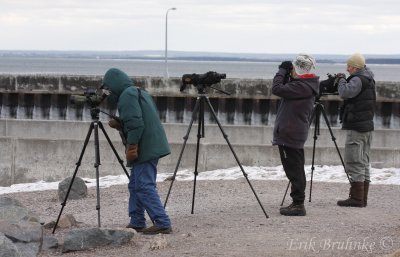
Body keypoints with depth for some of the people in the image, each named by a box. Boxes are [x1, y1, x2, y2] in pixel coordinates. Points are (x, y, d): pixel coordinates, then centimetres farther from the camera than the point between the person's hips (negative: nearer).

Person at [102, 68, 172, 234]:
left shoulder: (127, 95, -11)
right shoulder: (140, 92, 21)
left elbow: (135, 124, -22)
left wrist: (132, 147, -19)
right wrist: (119, 125, 18)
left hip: (144, 149, -10)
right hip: (152, 147, 10)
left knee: (144, 187, -10)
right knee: (135, 186, 15)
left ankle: (163, 224, -12)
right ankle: (136, 223, 19)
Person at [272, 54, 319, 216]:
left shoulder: (302, 86, -18)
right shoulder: (305, 84, 13)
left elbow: (277, 89, -19)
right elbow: (285, 90, 22)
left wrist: (282, 71, -5)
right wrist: (285, 74, 12)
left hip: (290, 135, -10)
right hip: (293, 134, 10)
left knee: (294, 170, -8)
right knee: (295, 170, 14)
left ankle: (298, 205, -8)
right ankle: (297, 203, 20)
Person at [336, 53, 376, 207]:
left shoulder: (358, 80, -14)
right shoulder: (368, 79, 16)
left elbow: (345, 93, -27)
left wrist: (341, 80, -10)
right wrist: (342, 81, 11)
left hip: (356, 127, -10)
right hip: (368, 125, 10)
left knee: (354, 163, -9)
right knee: (363, 163, 10)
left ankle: (356, 198, -11)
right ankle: (362, 198, 12)